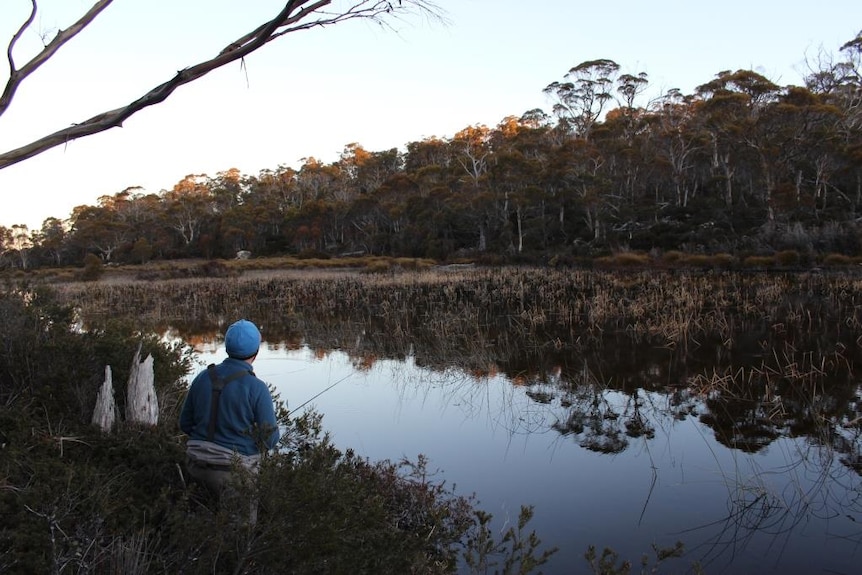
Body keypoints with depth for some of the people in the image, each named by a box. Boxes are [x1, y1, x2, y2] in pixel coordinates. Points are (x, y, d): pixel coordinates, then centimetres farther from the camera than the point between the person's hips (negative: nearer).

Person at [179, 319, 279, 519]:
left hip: (197, 464, 5)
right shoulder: (257, 388, -16)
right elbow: (270, 439, -12)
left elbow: (185, 424, 8)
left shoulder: (203, 377, -1)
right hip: (235, 469, -5)